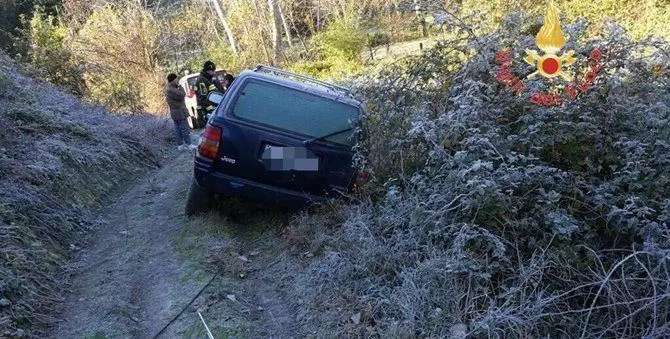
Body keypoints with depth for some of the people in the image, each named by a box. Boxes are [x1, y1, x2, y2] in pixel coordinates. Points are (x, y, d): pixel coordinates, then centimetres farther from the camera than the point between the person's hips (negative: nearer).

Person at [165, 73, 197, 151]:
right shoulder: (171, 90, -24)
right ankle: (189, 145, 1)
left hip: (174, 113, 11)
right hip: (179, 113, -11)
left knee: (178, 129, 13)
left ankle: (180, 145, 19)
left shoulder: (169, 88, 11)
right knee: (185, 129, -4)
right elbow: (182, 95, -25)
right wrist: (179, 86, -18)